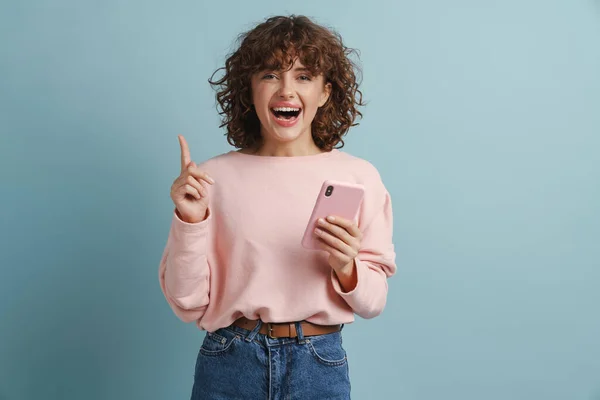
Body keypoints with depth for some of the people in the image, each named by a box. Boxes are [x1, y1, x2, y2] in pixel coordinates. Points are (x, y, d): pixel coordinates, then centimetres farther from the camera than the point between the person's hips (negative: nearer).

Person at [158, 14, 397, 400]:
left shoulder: (359, 177, -5)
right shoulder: (216, 177, -6)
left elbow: (373, 303, 0)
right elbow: (190, 304, -5)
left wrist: (346, 269, -18)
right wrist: (190, 221, -16)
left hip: (319, 365, 1)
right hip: (229, 365, 0)